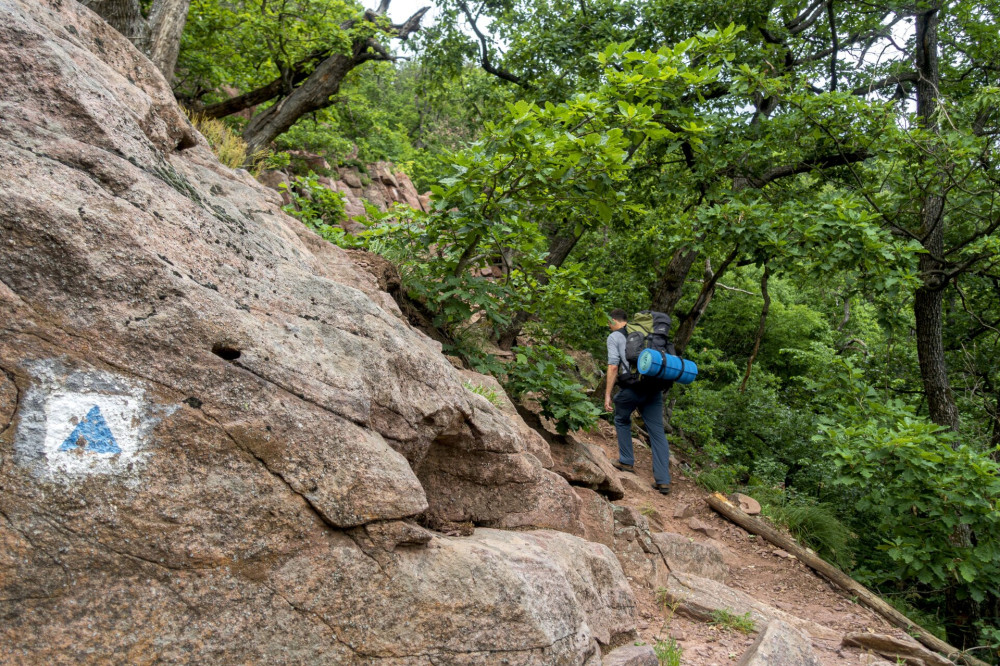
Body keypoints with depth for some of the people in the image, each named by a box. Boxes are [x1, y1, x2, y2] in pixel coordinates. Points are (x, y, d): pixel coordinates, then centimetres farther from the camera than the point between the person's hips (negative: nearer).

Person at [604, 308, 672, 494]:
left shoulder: (614, 337, 4)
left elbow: (613, 367, -6)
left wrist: (608, 394, -4)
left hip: (631, 388, -4)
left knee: (622, 421, 23)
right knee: (657, 432, 4)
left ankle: (627, 462, 27)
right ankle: (663, 480, 1)